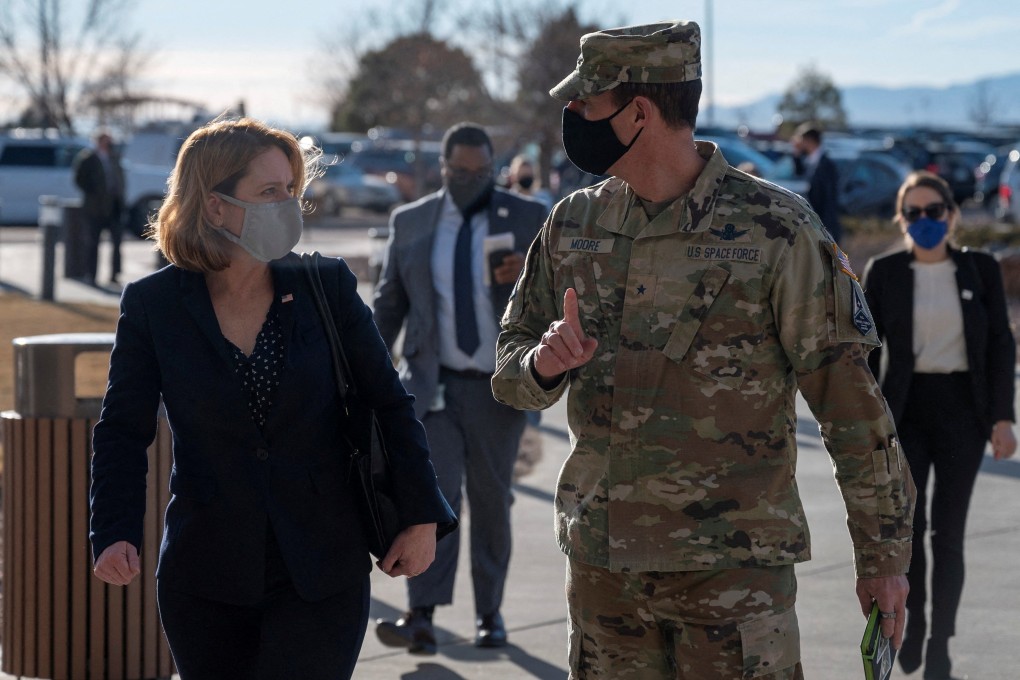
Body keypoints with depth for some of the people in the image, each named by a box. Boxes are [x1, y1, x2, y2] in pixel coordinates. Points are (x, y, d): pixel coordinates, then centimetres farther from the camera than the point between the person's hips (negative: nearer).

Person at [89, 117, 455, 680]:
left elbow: (389, 406, 5)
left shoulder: (327, 288, 0)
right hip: (205, 581, 1)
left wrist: (420, 517, 3)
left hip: (322, 574, -1)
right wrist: (115, 534, -14)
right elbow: (123, 430, 0)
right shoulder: (152, 305, -2)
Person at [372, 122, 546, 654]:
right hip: (434, 385, 0)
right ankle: (421, 617, -21)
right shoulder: (410, 223, 7)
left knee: (491, 499, 7)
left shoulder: (528, 220, 2)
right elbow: (388, 303, 13)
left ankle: (489, 614, 19)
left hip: (498, 388, 0)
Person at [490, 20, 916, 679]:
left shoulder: (774, 229, -8)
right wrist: (541, 365, -11)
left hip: (734, 569, -5)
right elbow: (511, 366, 15)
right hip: (601, 554, 5)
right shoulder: (573, 224, 7)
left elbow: (848, 393, -6)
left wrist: (884, 551, -5)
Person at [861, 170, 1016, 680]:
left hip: (962, 408, 0)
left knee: (948, 530, 0)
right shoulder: (883, 273, 2)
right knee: (907, 522, -4)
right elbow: (867, 351, 4)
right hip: (905, 409, 0)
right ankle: (914, 615, 22)